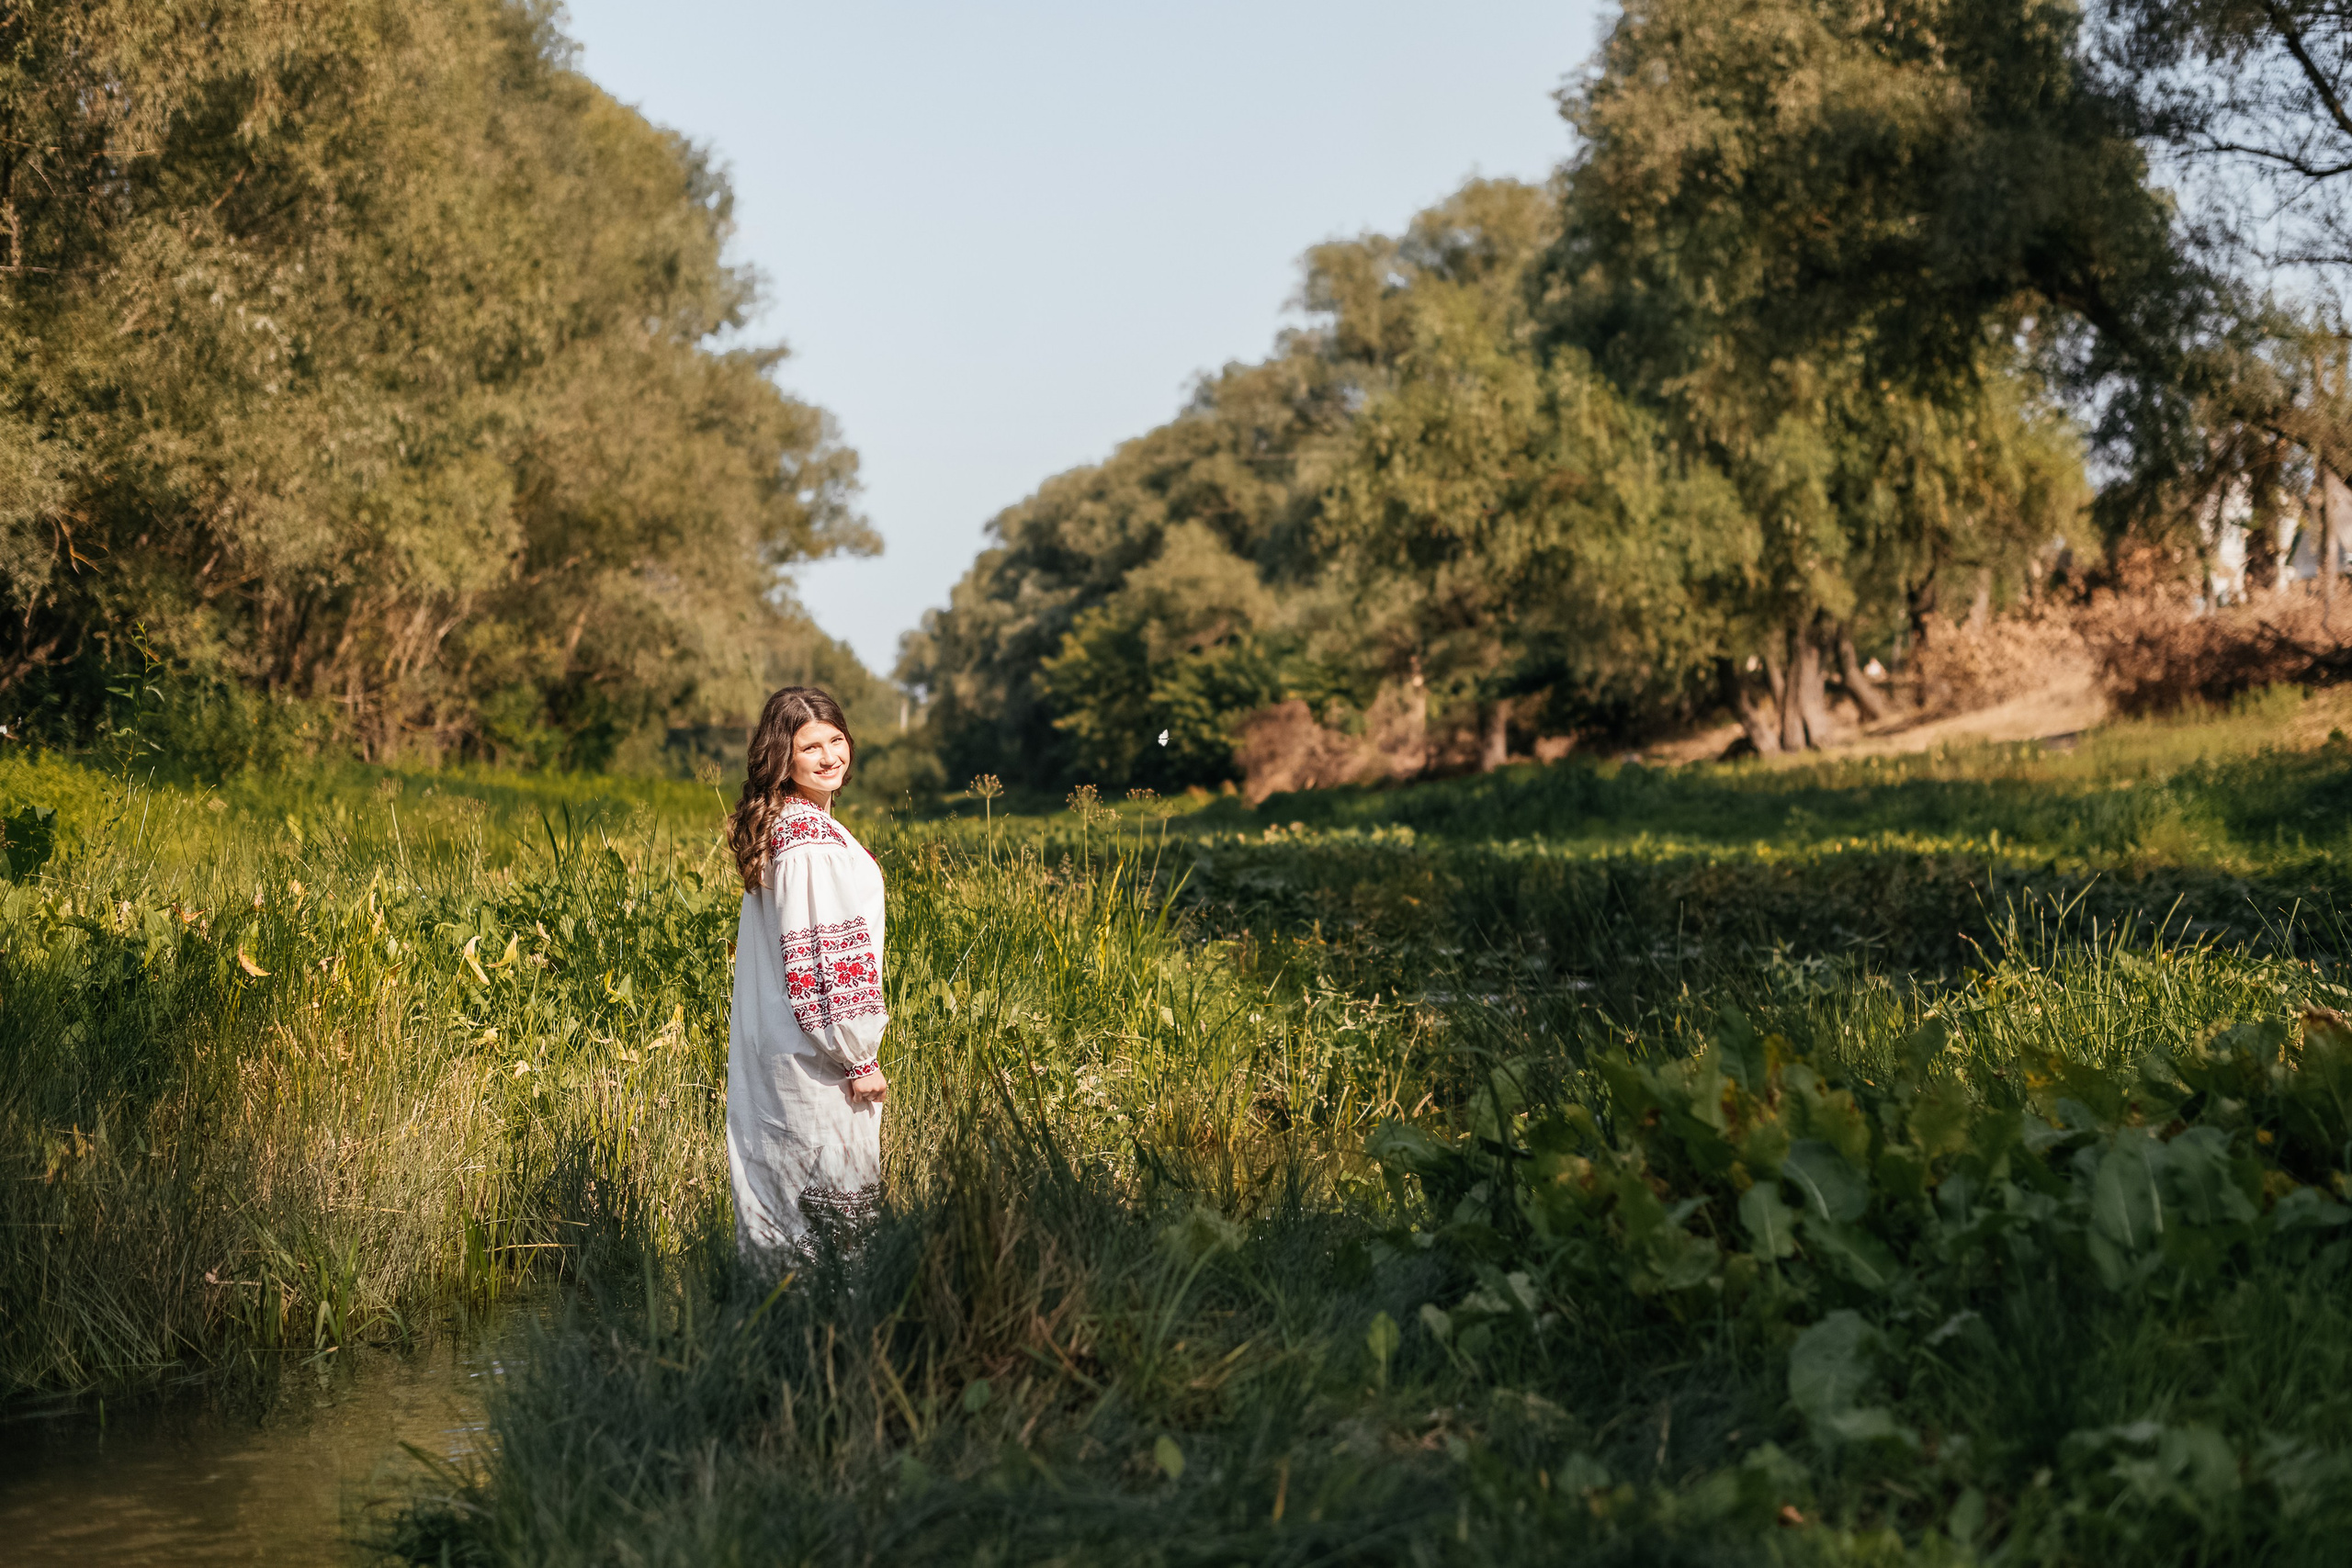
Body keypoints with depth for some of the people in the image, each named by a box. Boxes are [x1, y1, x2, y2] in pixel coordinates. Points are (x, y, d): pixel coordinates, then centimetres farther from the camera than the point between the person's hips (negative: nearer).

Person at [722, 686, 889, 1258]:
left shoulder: (775, 826, 12)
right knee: (834, 1208, -5)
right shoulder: (811, 842, -18)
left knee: (776, 1200, 12)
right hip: (815, 1058, -10)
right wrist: (860, 1059, -15)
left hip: (771, 1047, 10)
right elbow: (827, 960, -21)